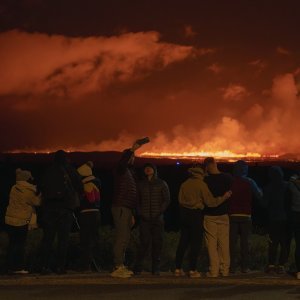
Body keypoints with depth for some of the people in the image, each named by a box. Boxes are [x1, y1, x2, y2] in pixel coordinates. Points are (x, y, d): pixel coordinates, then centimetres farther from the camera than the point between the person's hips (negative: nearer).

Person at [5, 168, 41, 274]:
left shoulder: (14, 188, 4)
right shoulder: (28, 192, -15)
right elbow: (37, 202, -4)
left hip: (9, 220, 6)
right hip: (21, 221, -6)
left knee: (12, 243, 13)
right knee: (20, 244, 2)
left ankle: (10, 266, 18)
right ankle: (18, 267, 3)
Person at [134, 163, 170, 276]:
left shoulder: (162, 184, 9)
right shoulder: (141, 185, 13)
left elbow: (166, 200, 6)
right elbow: (137, 200, 14)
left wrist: (159, 213, -5)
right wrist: (140, 213, -1)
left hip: (157, 219, 0)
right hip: (144, 219, 0)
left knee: (157, 243, 0)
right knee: (144, 242, -8)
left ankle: (155, 268, 5)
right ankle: (138, 267, -4)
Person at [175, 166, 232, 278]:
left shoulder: (184, 184, 4)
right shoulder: (201, 184, -9)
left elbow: (180, 200, 8)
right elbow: (210, 202, -9)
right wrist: (224, 197, 0)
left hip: (184, 213, 5)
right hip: (196, 214, -5)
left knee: (183, 241, 11)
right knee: (196, 242, 1)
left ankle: (178, 269, 11)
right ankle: (192, 270, 0)